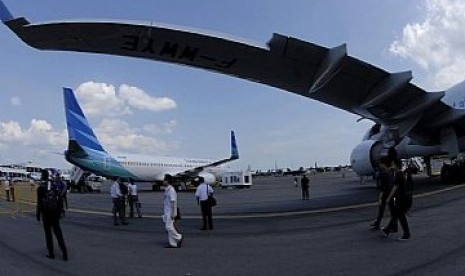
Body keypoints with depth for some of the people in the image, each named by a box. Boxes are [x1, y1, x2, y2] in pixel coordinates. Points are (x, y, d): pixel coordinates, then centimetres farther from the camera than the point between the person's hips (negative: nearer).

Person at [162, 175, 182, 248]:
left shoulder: (171, 190, -17)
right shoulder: (166, 190, 11)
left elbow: (173, 202, -21)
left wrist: (173, 213, -22)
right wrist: (164, 213, 20)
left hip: (170, 212, -9)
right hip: (166, 212, 9)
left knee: (169, 227, -9)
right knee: (168, 227, 10)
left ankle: (179, 238, 7)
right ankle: (172, 243, 15)